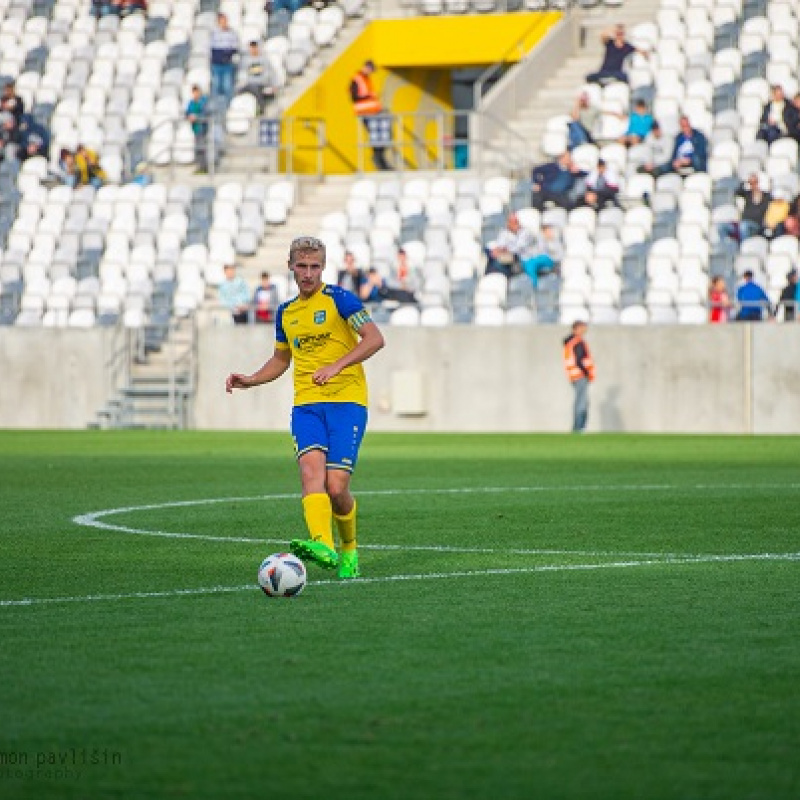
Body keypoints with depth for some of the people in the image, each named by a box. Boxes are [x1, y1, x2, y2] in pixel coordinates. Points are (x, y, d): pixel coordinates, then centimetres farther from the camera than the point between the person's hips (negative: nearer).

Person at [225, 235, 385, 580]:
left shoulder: (338, 299, -2)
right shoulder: (286, 313, 17)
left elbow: (375, 338, -10)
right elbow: (281, 359, 32)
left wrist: (336, 366, -20)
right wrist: (250, 380, 15)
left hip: (346, 400, -4)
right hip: (306, 404, 4)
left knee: (336, 486, -12)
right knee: (311, 467, -23)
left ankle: (349, 549, 16)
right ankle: (322, 546, -42)